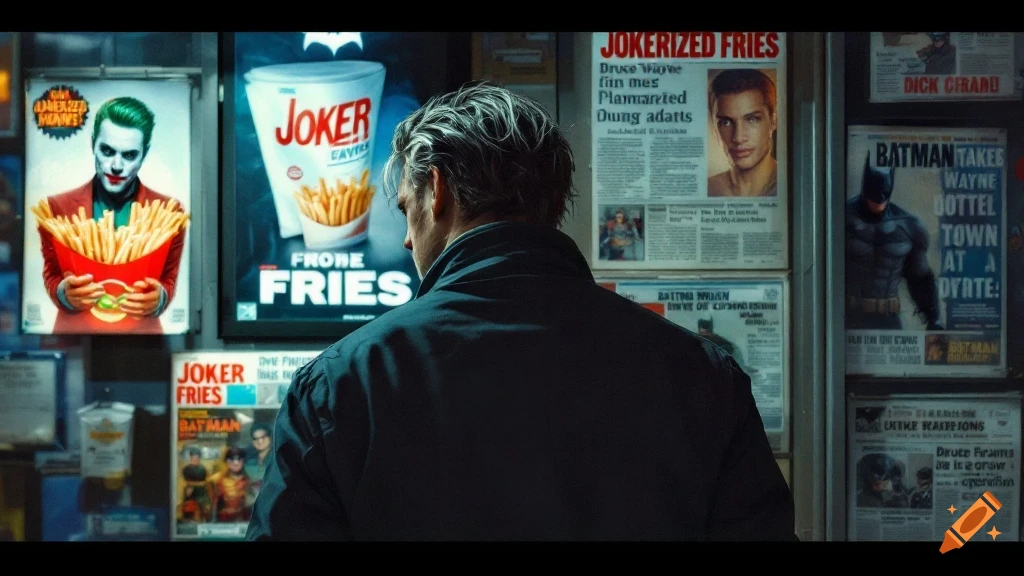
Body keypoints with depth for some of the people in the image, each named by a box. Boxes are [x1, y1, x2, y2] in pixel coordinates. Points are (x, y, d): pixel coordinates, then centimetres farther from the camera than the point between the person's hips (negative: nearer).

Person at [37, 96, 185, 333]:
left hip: (140, 331, 0)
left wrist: (158, 299, -22)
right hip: (75, 330, 0)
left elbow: (168, 281, 0)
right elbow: (51, 276, 0)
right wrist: (64, 293, -22)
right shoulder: (57, 207, -6)